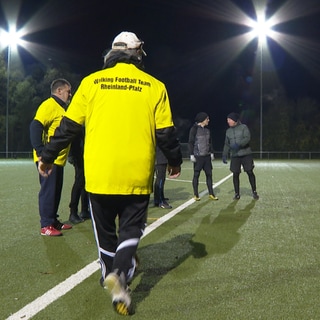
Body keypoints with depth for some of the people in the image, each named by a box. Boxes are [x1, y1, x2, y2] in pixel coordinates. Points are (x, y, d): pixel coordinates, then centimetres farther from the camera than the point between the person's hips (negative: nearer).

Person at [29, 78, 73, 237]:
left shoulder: (61, 108, 19)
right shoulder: (49, 105, -12)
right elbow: (35, 127, -21)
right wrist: (41, 152, -25)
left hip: (58, 159, 10)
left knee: (56, 191, 14)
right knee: (48, 190, -6)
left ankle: (53, 221, 24)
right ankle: (46, 225, 0)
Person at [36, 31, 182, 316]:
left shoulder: (92, 82, 3)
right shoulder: (154, 86, 2)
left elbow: (69, 126, 4)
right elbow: (166, 133, 3)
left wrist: (47, 156, 16)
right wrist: (175, 162, 20)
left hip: (99, 174, 1)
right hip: (137, 177, 0)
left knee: (105, 230, 18)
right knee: (131, 229, 9)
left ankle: (111, 276, 31)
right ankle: (120, 274, -14)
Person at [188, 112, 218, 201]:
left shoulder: (207, 130, 12)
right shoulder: (194, 129, -7)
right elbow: (190, 142, -8)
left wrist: (211, 152, 14)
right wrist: (191, 154, -13)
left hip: (207, 156, 6)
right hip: (198, 156, -6)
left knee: (209, 174, 7)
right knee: (196, 175, 1)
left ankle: (211, 194, 14)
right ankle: (196, 195, 8)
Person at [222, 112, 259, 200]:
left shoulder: (243, 127, -2)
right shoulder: (228, 131, 12)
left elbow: (247, 138, -15)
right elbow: (227, 144, 17)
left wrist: (238, 144, -28)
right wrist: (224, 155, 8)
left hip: (246, 154, -3)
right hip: (234, 156, 4)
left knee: (250, 172, -2)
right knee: (235, 174, 1)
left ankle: (254, 192, 12)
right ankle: (237, 194, 11)